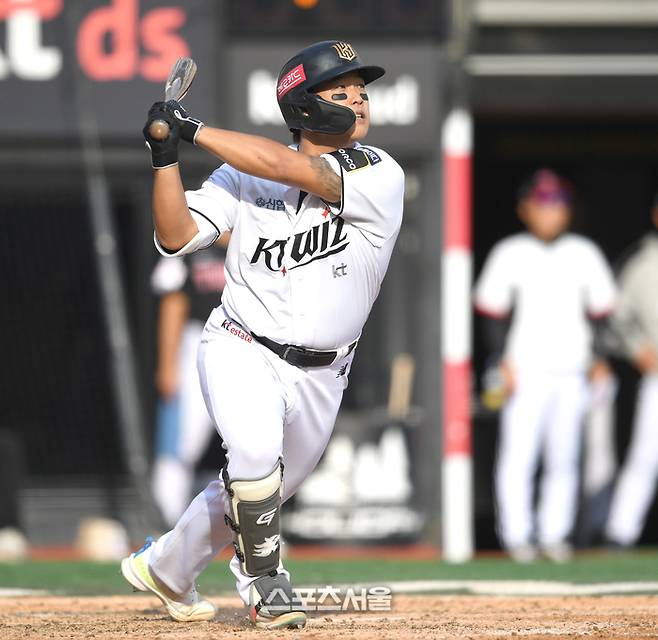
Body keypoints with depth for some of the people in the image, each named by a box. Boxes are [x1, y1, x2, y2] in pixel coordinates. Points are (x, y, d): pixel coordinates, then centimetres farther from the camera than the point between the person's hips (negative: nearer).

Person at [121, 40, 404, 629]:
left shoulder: (380, 177, -12)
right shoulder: (244, 174, -5)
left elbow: (287, 167, -25)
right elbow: (176, 236, -8)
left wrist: (194, 130, -21)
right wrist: (166, 156, -22)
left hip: (317, 375, 2)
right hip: (241, 351, -2)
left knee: (258, 491, 16)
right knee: (256, 451, -30)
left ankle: (166, 566, 41)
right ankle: (264, 580, -9)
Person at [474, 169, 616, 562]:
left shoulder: (584, 254, 10)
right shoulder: (510, 254, 2)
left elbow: (601, 309, 15)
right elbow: (492, 310, 2)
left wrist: (598, 358, 5)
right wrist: (504, 361, -6)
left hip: (572, 372, 3)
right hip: (526, 371, -3)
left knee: (565, 459, 3)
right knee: (519, 454, -8)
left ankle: (554, 533, 9)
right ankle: (517, 534, -2)